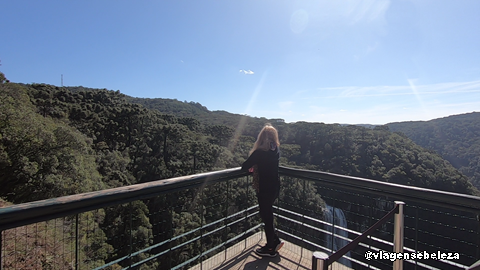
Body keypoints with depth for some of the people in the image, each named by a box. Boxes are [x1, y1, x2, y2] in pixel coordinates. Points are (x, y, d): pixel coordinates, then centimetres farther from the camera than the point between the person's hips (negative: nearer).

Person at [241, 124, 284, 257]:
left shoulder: (260, 152, -24)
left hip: (265, 190, -7)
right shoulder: (276, 150, -1)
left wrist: (250, 165, 3)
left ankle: (271, 249, 29)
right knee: (267, 214, 24)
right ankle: (275, 241, 37)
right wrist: (255, 165, 4)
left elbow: (244, 167, -18)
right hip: (275, 187, 7)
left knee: (266, 216, 10)